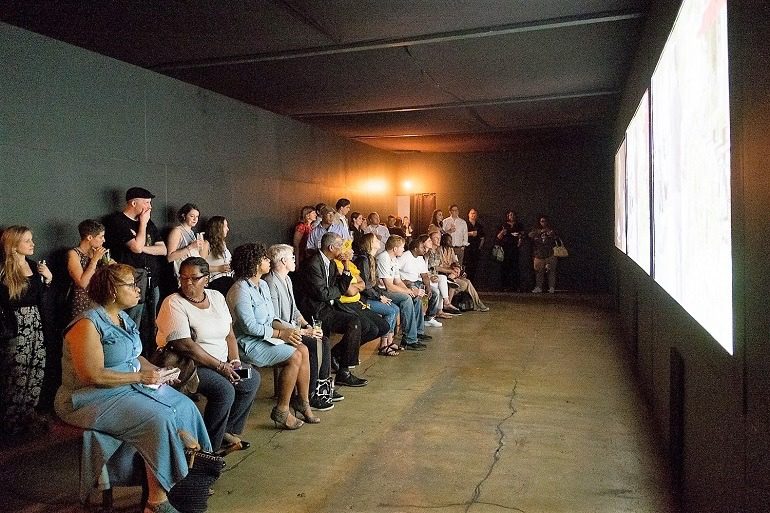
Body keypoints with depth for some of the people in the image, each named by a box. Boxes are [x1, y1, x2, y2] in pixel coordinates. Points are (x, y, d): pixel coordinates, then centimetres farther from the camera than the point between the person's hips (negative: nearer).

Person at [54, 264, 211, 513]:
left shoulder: (123, 318, 8)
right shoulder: (88, 325, -20)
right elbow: (94, 376, -25)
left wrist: (154, 371, 0)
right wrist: (140, 376, -20)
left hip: (131, 386, 9)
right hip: (93, 398, -9)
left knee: (185, 407, -3)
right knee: (160, 420, -26)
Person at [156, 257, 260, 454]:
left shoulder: (216, 297, 8)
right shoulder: (173, 303, -14)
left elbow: (229, 333, 11)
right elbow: (184, 346, -22)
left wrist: (234, 361, -6)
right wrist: (221, 366, -21)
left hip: (221, 363, 8)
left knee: (252, 379, -6)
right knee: (224, 390, -26)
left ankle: (229, 431, 8)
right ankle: (210, 447, -9)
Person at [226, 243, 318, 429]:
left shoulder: (263, 285, 11)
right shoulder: (240, 291, -18)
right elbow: (250, 327, -22)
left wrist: (284, 329, -5)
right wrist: (280, 333, -18)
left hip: (265, 336, 9)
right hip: (248, 344, -9)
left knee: (303, 350, -9)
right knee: (294, 357, -20)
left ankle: (304, 405, 1)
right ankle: (281, 411, -7)